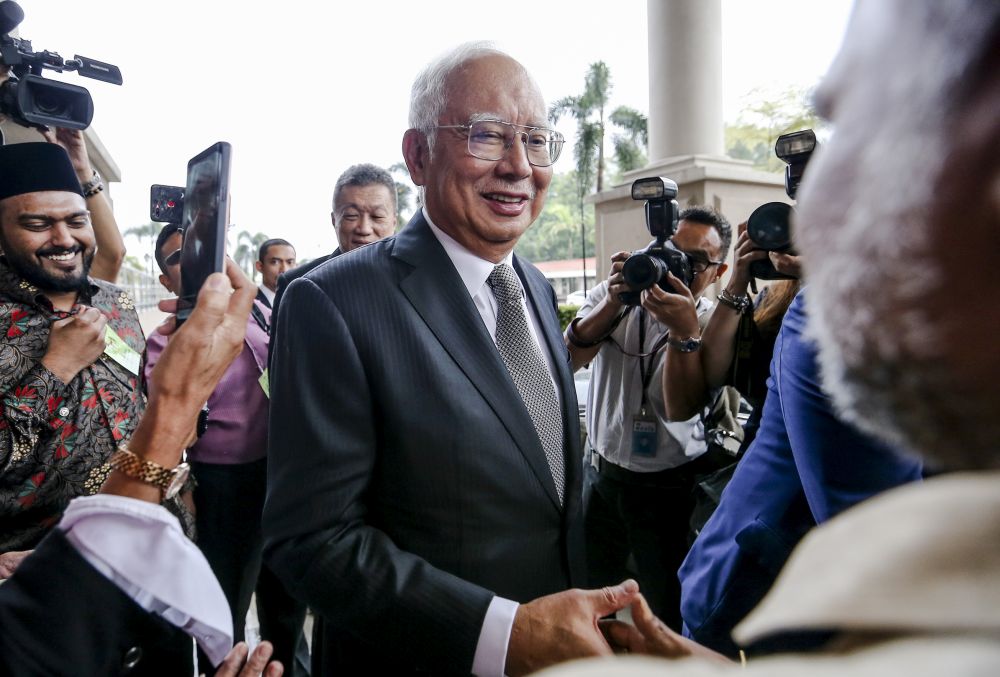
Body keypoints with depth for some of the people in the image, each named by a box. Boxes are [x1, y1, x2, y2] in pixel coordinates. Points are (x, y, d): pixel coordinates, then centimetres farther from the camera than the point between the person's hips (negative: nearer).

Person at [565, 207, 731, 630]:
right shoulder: (612, 295, -3)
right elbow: (565, 361, -17)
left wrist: (683, 330, -36)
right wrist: (613, 302, -28)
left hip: (667, 487, -2)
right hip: (600, 471, 3)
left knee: (670, 612, 12)